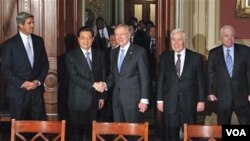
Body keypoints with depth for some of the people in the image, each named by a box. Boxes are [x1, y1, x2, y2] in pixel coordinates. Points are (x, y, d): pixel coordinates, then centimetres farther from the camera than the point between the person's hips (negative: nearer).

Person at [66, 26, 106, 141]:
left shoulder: (99, 54, 8)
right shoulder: (71, 55, -5)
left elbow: (102, 75, 11)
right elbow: (74, 76, -16)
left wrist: (102, 96, 8)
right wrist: (92, 84, -22)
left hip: (94, 99, 3)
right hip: (78, 100, -3)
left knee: (91, 129, 8)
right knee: (78, 129, 3)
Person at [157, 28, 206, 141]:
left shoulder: (196, 57, 1)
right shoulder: (164, 57, 6)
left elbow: (201, 81, 2)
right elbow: (160, 80, 7)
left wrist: (201, 100, -2)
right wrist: (159, 100, 3)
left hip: (189, 102, -1)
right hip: (170, 102, 1)